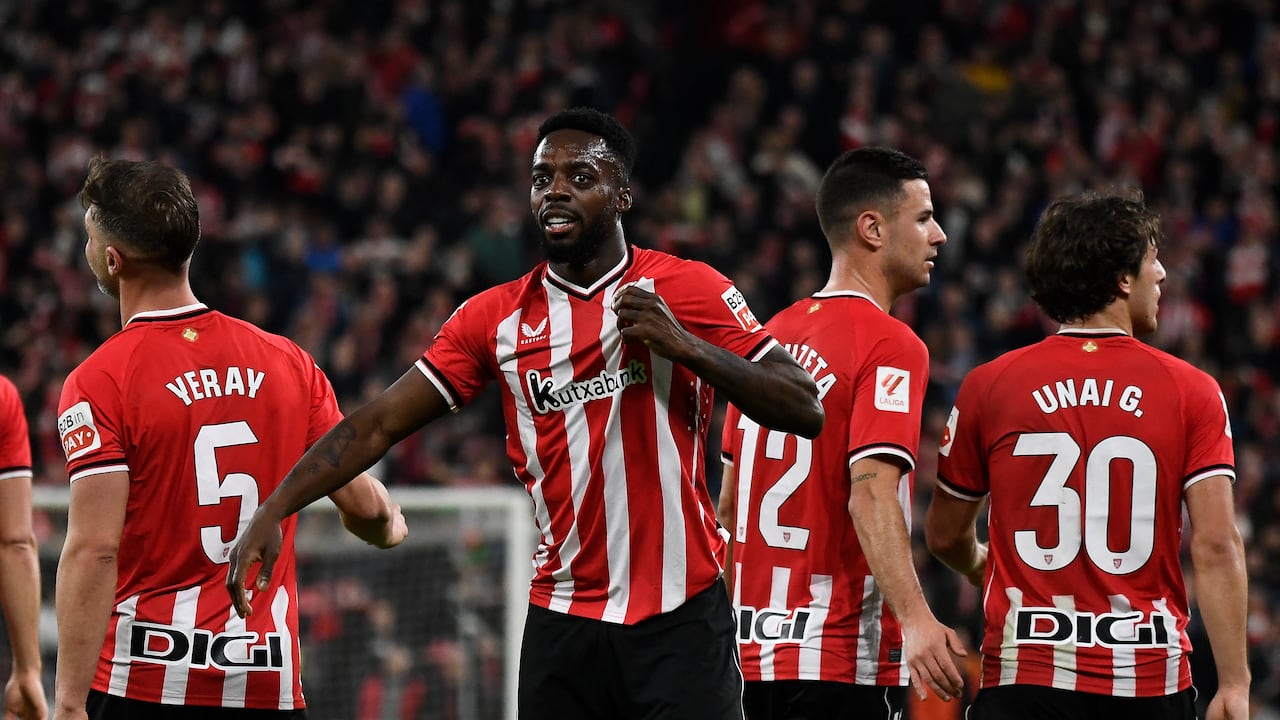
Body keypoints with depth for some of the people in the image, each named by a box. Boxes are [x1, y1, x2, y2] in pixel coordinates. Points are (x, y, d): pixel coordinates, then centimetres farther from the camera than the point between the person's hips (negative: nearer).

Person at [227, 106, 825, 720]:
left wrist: (687, 348, -16)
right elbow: (378, 424, 7)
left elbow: (804, 412, -3)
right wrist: (271, 513, -4)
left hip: (682, 620, -3)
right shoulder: (497, 318, 8)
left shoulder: (687, 291, 0)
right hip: (562, 622, 3)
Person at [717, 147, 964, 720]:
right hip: (842, 662, -8)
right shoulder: (890, 345, -10)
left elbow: (728, 504, 19)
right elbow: (871, 492, -23)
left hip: (755, 651, 8)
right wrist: (914, 618, -33)